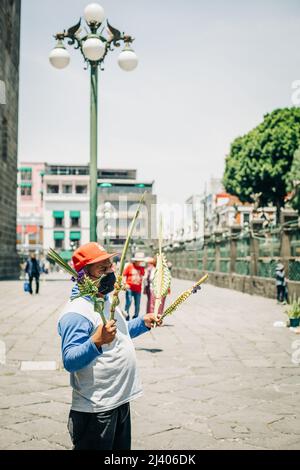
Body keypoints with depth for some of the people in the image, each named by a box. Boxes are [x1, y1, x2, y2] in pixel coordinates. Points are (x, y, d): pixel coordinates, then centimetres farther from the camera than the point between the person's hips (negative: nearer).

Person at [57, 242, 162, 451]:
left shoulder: (107, 300, 10)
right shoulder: (76, 312, -22)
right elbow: (70, 361, -29)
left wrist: (143, 323, 15)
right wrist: (96, 342, -43)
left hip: (122, 400, 9)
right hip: (95, 410, -9)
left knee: (122, 447, 20)